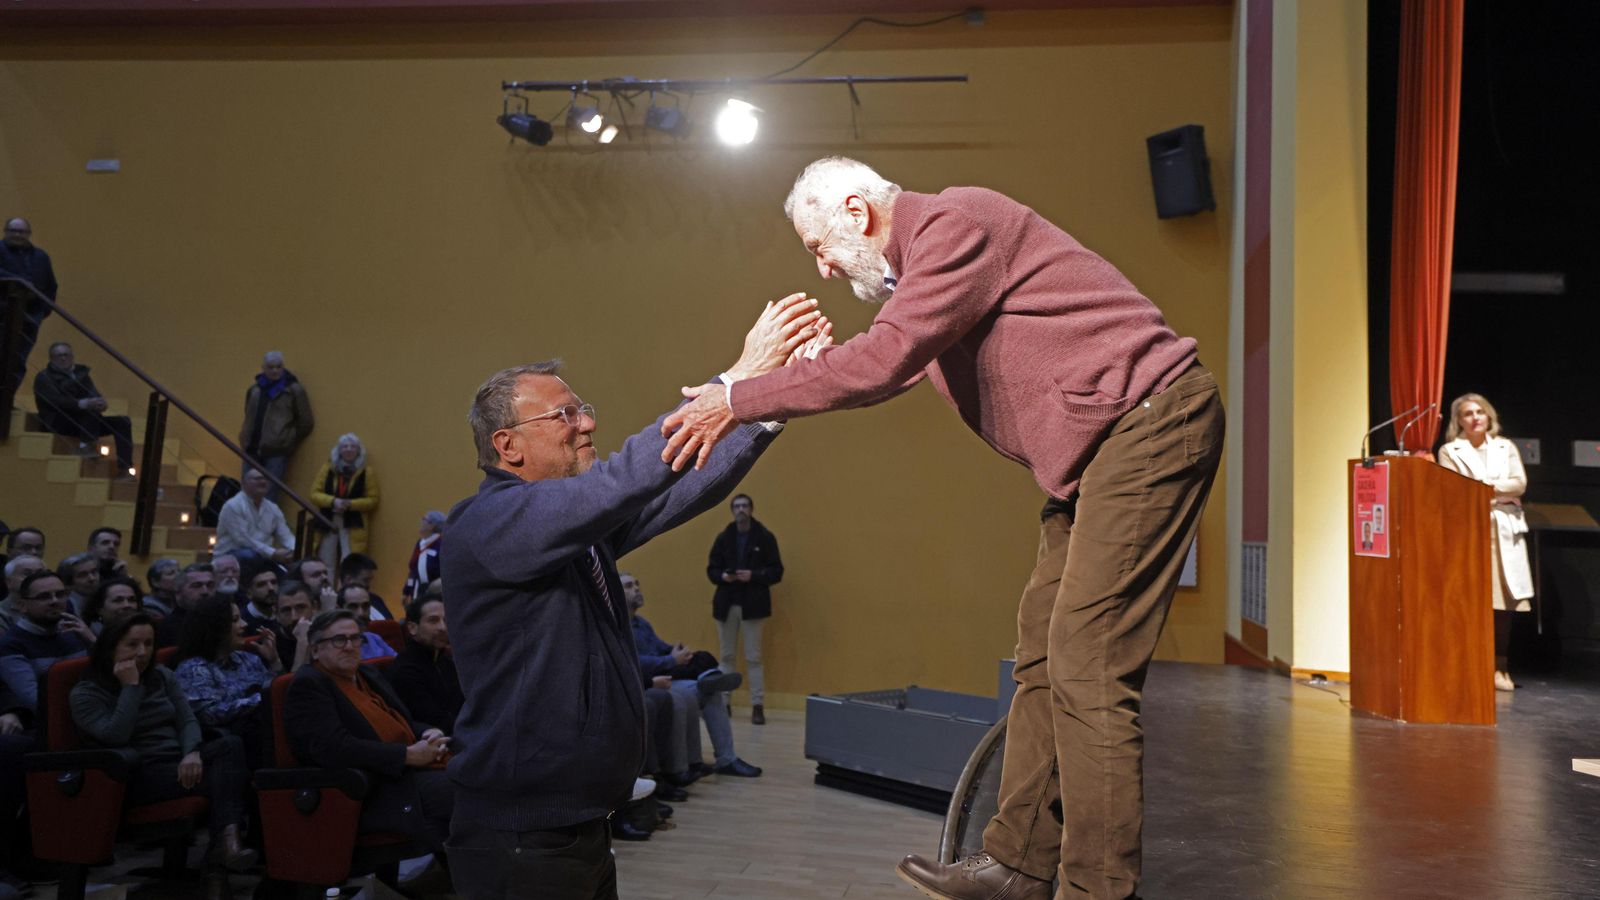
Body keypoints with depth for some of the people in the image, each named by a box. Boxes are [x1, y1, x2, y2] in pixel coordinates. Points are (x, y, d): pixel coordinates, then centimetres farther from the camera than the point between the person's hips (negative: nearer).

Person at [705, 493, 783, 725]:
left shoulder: (765, 537, -2)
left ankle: (758, 706, 3)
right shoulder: (723, 538, 6)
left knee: (753, 658, -1)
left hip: (752, 605, -3)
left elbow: (776, 572, -4)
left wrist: (753, 576, -18)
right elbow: (711, 569, 9)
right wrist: (722, 576, -12)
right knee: (727, 656, 10)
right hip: (726, 604, 3)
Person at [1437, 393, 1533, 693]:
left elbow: (1519, 483, 4)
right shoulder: (1450, 451, 9)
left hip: (1504, 532, 3)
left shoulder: (1506, 448, 17)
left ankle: (1499, 667, 7)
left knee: (1503, 601, 0)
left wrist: (1488, 487, -8)